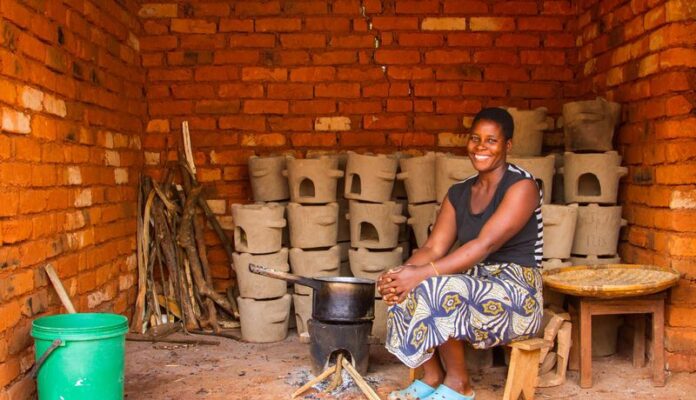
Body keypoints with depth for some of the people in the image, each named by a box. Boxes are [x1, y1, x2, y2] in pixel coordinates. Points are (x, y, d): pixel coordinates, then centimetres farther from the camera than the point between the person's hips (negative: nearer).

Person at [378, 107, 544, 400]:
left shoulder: (522, 186, -12)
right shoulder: (458, 193, 10)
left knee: (434, 289, -30)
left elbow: (485, 245, -24)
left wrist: (423, 274, -30)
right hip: (474, 286, 7)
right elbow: (434, 248, 1)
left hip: (516, 295, -7)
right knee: (406, 289, -17)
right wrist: (402, 272, -22)